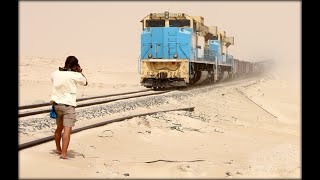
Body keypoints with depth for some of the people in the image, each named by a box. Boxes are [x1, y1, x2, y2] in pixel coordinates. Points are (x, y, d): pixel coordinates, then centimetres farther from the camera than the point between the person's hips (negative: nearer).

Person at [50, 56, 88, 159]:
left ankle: (58, 149, 39)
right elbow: (85, 82, 6)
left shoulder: (55, 73, 2)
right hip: (68, 105, -6)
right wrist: (80, 71, 15)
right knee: (67, 129, -9)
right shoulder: (75, 75, -11)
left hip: (56, 103, 6)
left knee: (59, 128, 22)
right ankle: (63, 153, -18)